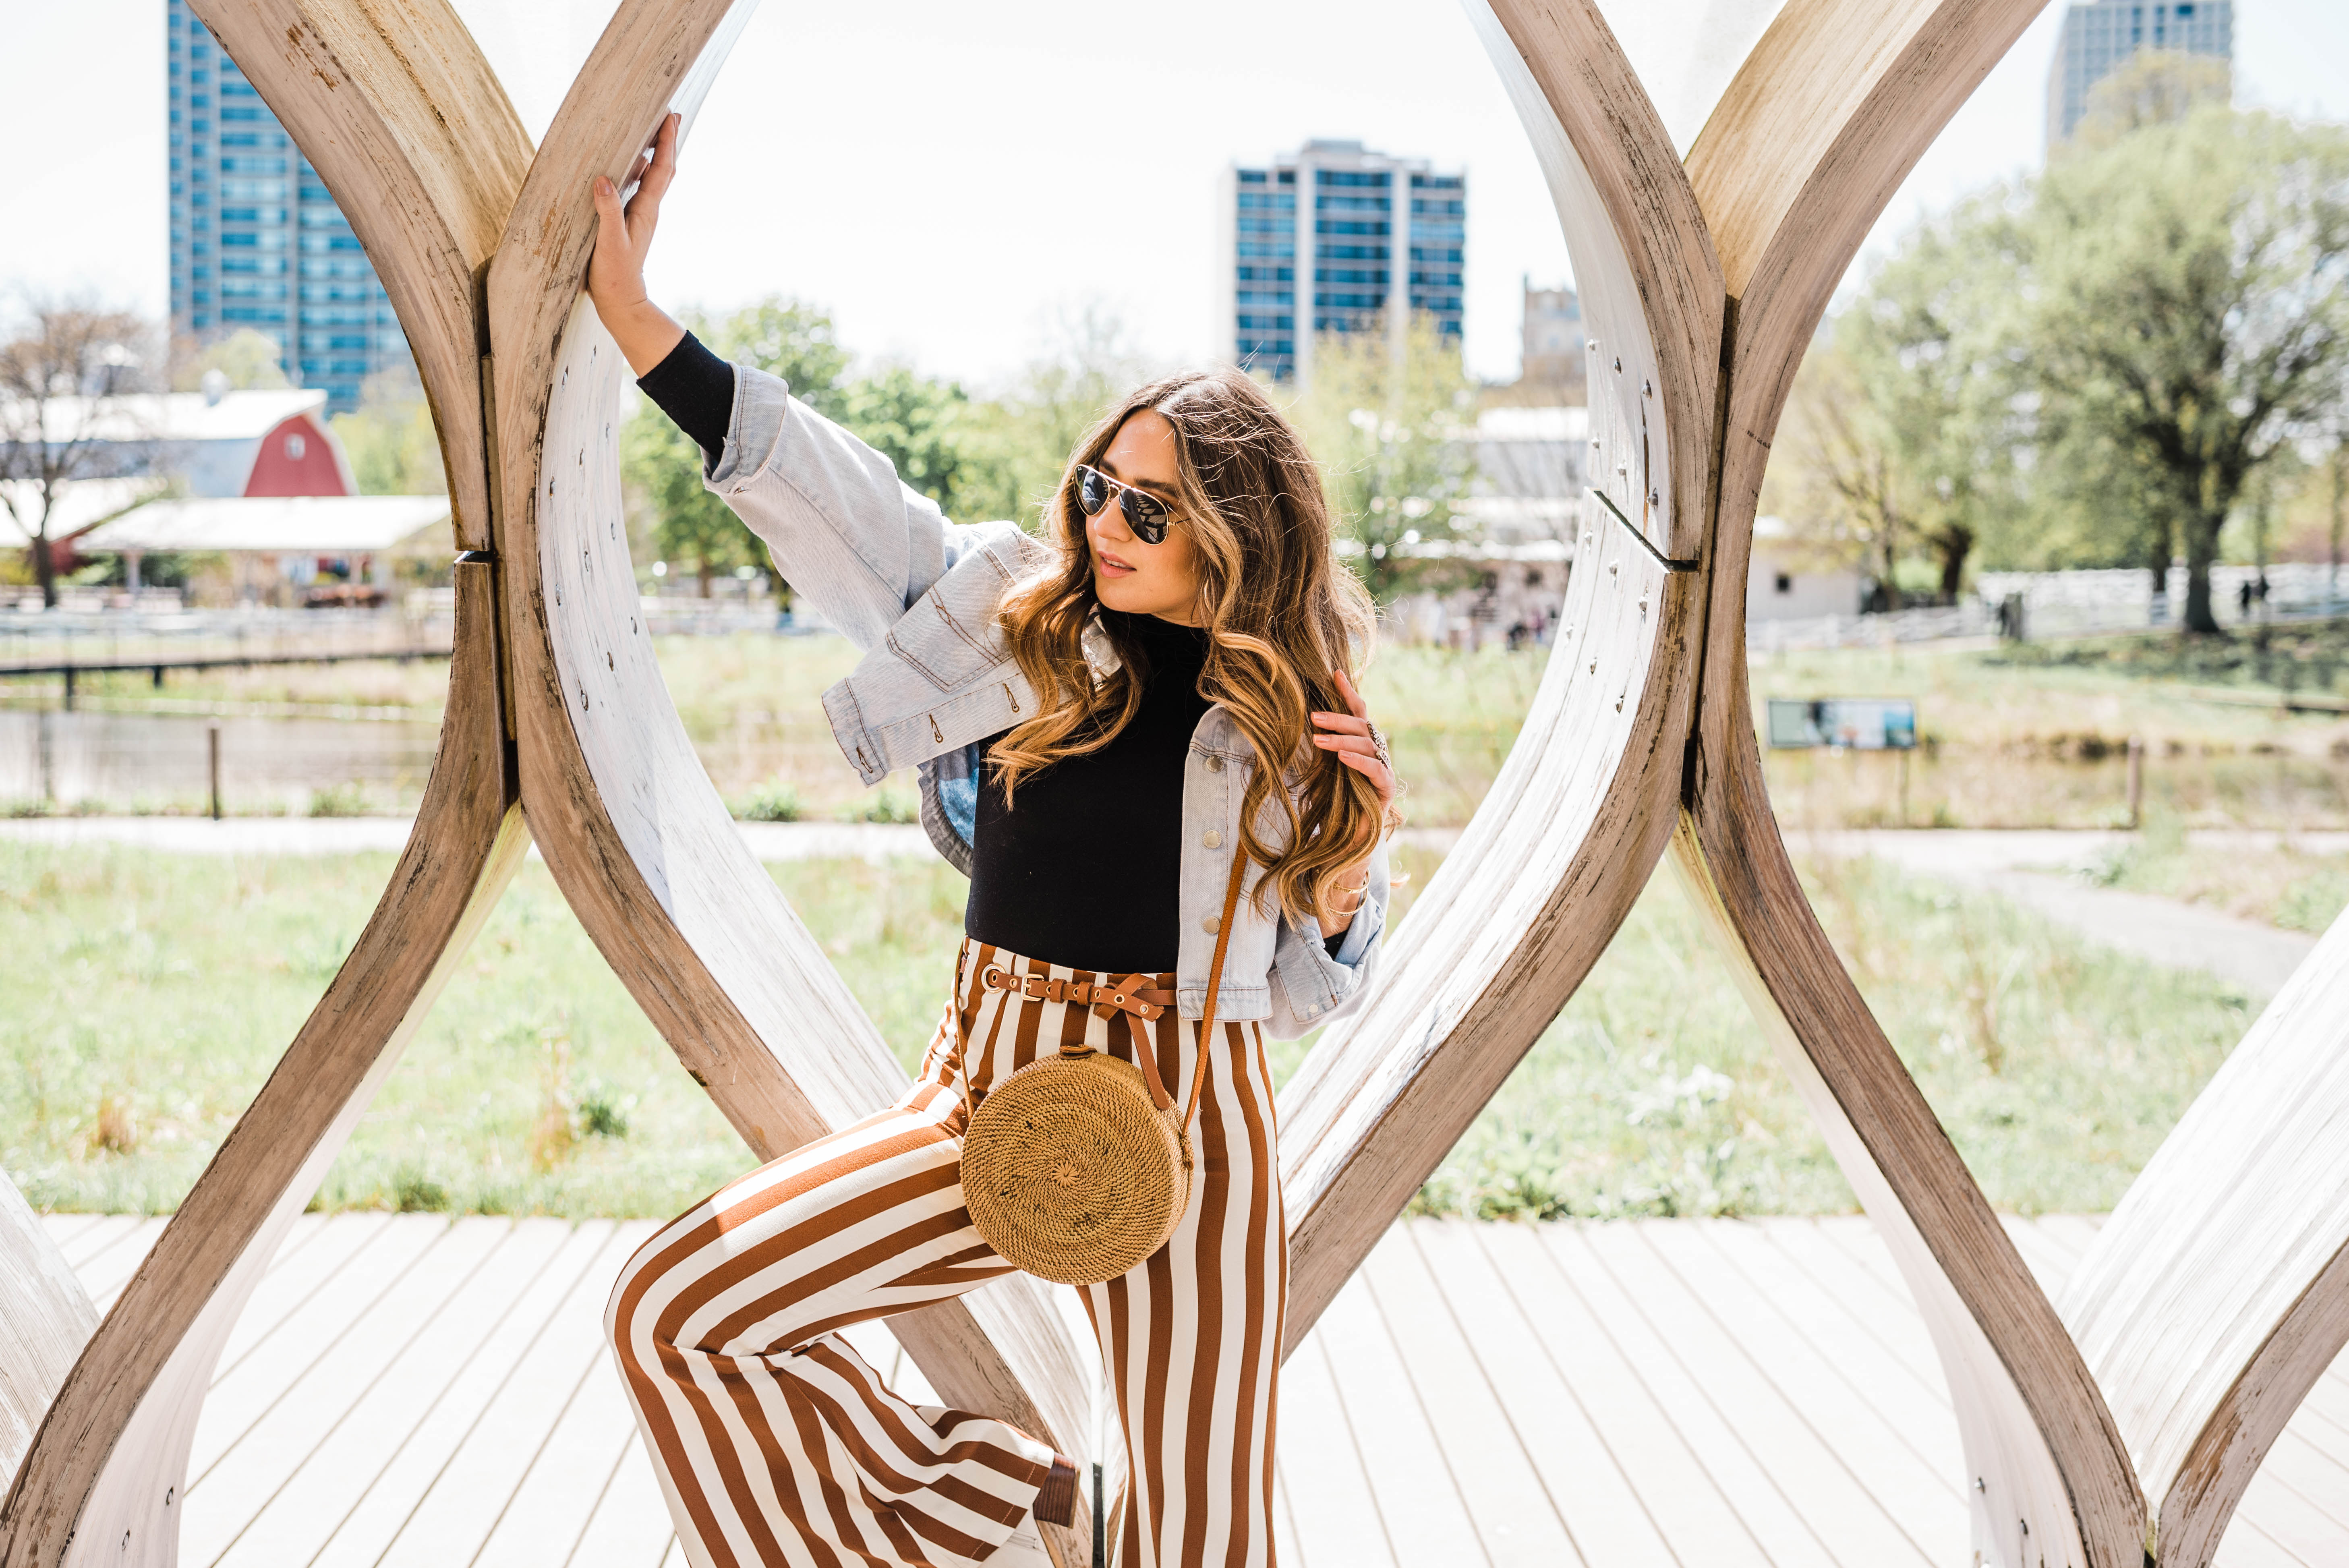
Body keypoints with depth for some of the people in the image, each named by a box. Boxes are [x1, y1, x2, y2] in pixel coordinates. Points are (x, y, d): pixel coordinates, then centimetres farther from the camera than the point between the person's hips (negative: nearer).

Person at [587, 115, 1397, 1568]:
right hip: (989, 1092, 3)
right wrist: (633, 313, -9)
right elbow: (829, 491, -4)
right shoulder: (1018, 609, 1)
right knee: (676, 1309, -5)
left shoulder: (1303, 729, -1)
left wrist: (1342, 897, -14)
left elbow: (1305, 995, 6)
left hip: (1182, 1127, -2)